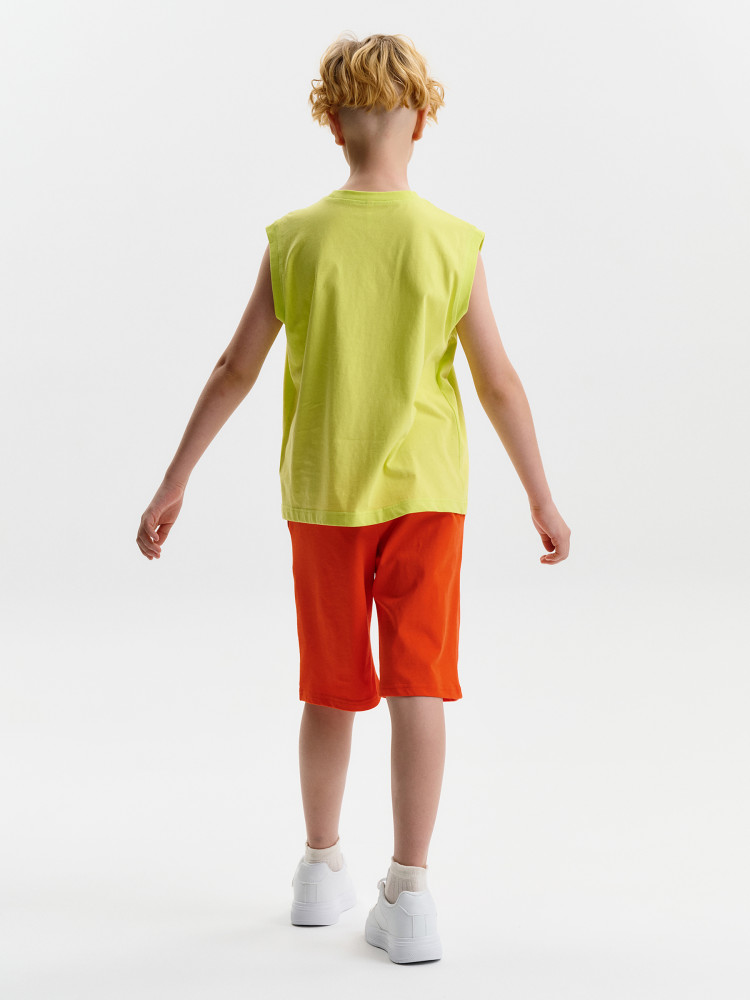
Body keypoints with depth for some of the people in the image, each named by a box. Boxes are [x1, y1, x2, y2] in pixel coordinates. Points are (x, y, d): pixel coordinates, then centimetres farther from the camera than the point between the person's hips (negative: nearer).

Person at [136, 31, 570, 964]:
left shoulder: (296, 238, -6)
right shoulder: (451, 242, -8)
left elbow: (235, 371, -3)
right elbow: (499, 383, -4)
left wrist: (174, 484, 6)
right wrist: (543, 501, 7)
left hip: (323, 496, 1)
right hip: (424, 491, -1)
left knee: (332, 689, 14)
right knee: (418, 686, 3)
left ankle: (322, 868, 28)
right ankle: (407, 895, 3)